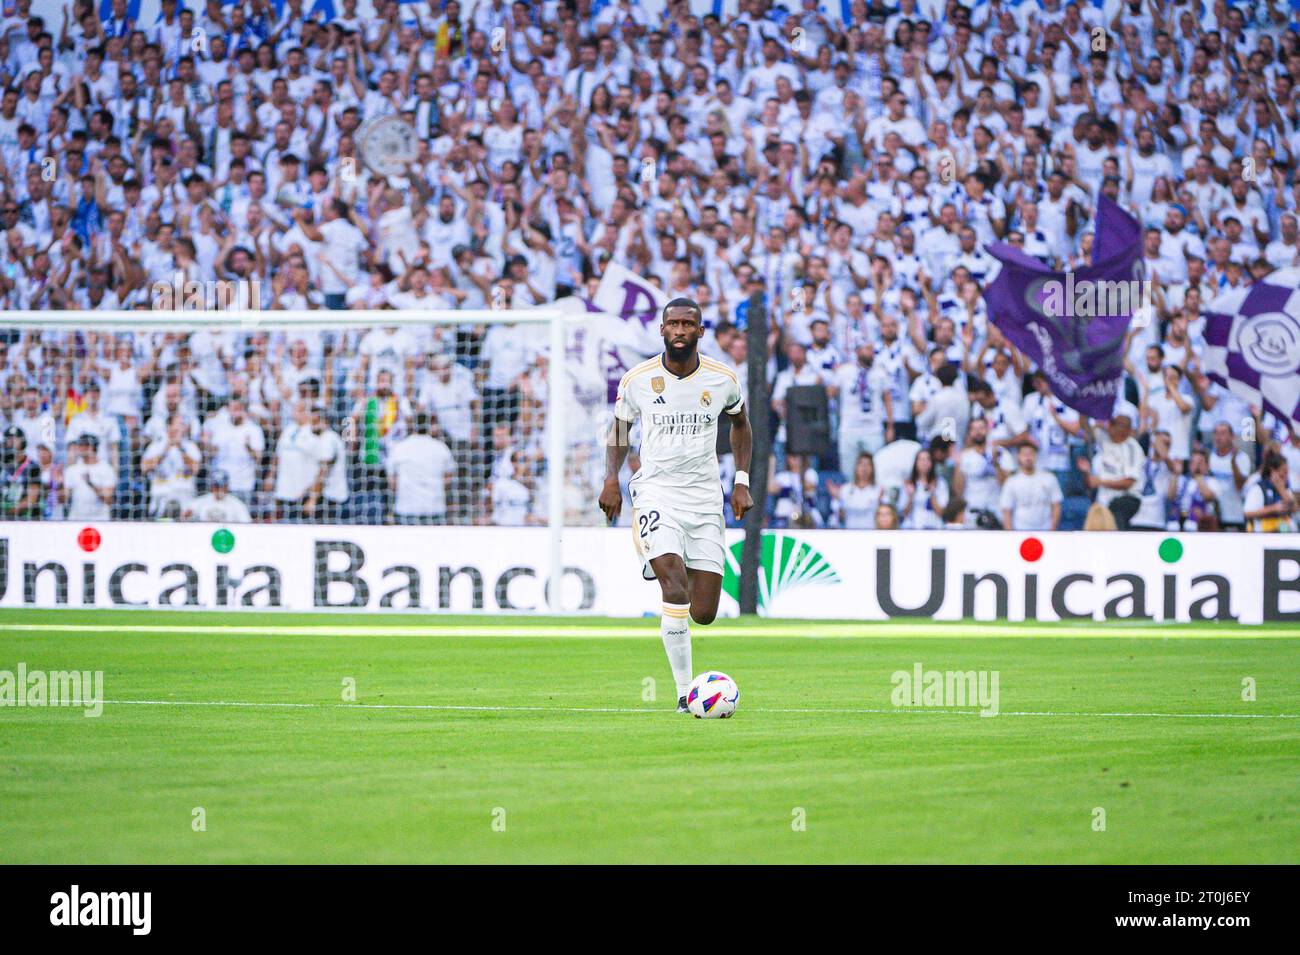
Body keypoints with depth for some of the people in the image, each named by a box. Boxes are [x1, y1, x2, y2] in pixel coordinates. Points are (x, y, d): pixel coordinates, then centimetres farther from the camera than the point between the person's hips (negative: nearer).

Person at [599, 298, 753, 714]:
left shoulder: (723, 380, 0)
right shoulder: (637, 380, -3)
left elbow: (740, 423, 19)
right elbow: (620, 428, 14)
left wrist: (742, 481, 10)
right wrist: (611, 478, 0)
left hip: (706, 496, 2)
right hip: (655, 493, -2)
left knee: (703, 614, -3)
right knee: (675, 588, -26)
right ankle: (685, 691, -18)